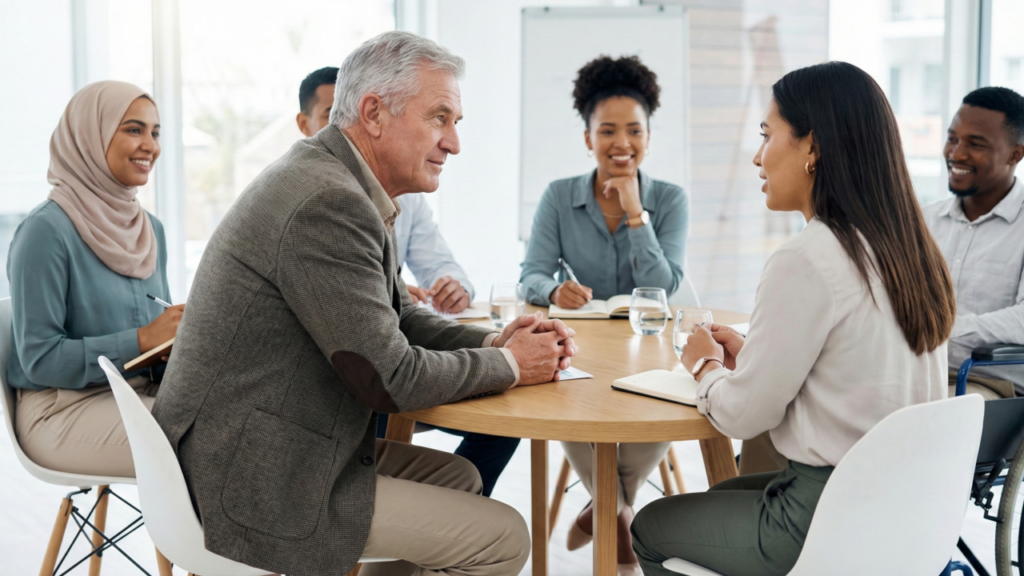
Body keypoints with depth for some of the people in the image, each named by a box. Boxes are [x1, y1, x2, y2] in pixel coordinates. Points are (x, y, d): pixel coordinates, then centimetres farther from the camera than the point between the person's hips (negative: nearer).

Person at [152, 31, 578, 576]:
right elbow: (390, 378, -21)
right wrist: (508, 365, -6)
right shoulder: (326, 204, -23)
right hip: (255, 486, -11)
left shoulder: (334, 180, 10)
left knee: (457, 475, 23)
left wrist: (494, 341, 3)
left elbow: (396, 318, 19)